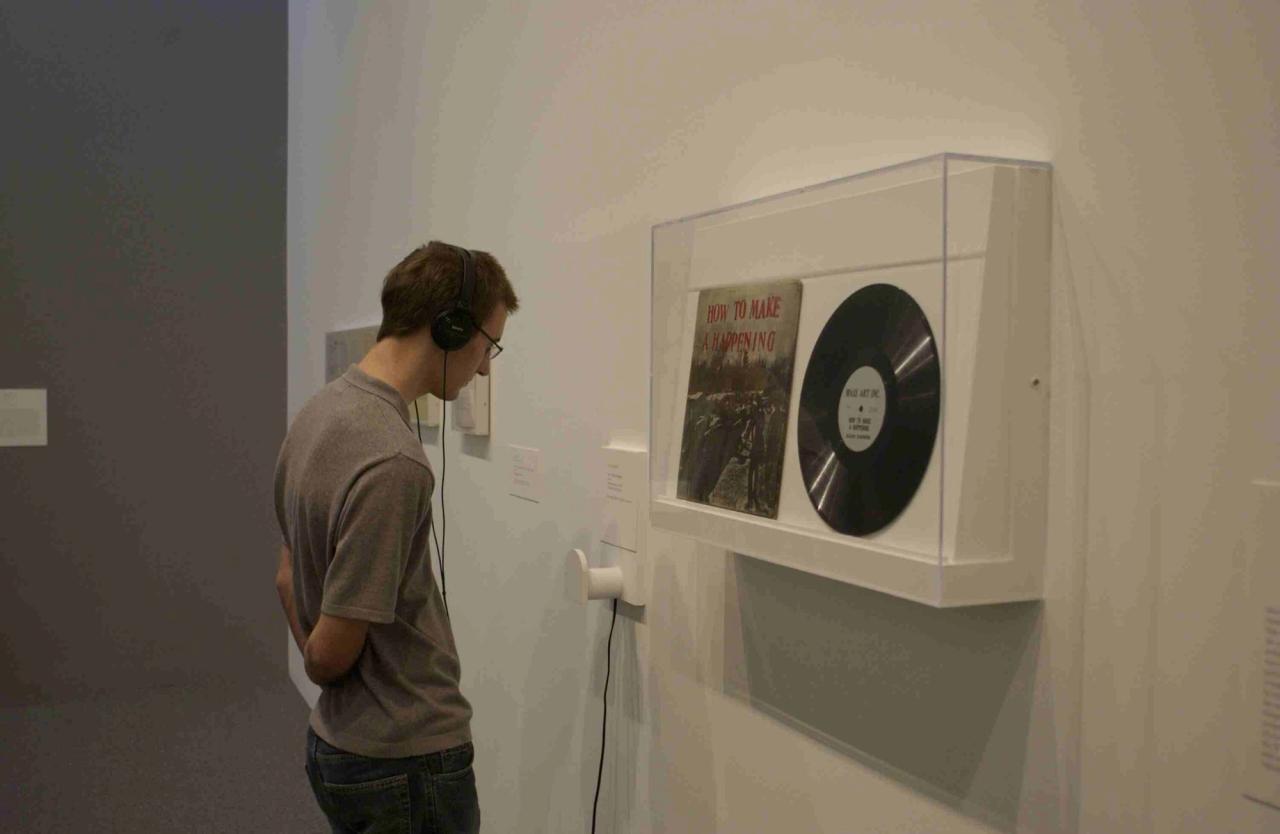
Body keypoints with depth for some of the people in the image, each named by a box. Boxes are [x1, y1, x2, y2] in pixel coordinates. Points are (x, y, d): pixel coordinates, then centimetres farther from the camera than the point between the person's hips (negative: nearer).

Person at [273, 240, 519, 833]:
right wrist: (319, 669, -1)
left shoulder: (322, 410, 2)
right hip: (408, 762, -9)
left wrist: (338, 687, 12)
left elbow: (289, 578, 12)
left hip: (339, 744, 9)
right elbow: (329, 653, -23)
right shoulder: (392, 462, -29)